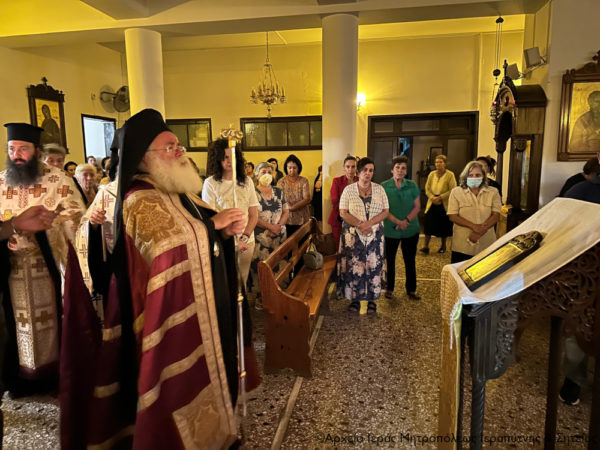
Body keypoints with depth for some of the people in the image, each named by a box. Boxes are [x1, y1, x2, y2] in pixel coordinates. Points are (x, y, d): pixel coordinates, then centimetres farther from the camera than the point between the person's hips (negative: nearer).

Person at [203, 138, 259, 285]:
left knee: (242, 282, 11)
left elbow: (254, 214, 6)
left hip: (247, 241, 3)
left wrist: (244, 238, -8)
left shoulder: (247, 181, 7)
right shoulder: (210, 183, -5)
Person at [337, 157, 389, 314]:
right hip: (353, 235, -1)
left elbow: (385, 211, 0)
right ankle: (355, 298, 15)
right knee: (353, 266, 1)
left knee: (374, 266, 3)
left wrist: (369, 223, -15)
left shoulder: (379, 189, 5)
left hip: (375, 235, 1)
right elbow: (343, 212, -5)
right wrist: (360, 224, -17)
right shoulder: (349, 189, 1)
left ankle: (372, 299, 16)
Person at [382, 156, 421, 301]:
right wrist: (397, 222, -19)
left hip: (411, 230, 2)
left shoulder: (412, 186, 1)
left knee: (410, 260, 10)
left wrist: (406, 220, -16)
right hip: (390, 230, -1)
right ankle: (389, 288, 25)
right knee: (389, 259, 10)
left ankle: (411, 289, 24)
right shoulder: (384, 187, -5)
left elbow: (417, 207, -1)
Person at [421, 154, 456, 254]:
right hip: (432, 204, 3)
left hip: (444, 204, -2)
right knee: (428, 224, -5)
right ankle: (426, 246, 0)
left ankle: (443, 246, 24)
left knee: (443, 225, 7)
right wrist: (432, 197, -10)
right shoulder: (432, 174, 8)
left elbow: (452, 190, -9)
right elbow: (427, 188, 8)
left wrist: (440, 197, -17)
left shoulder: (450, 175, -4)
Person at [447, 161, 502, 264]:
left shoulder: (493, 192, 7)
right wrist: (474, 226, -17)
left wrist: (480, 232, -16)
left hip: (486, 245, 1)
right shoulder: (456, 192, 3)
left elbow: (496, 215, -1)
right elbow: (452, 216, -4)